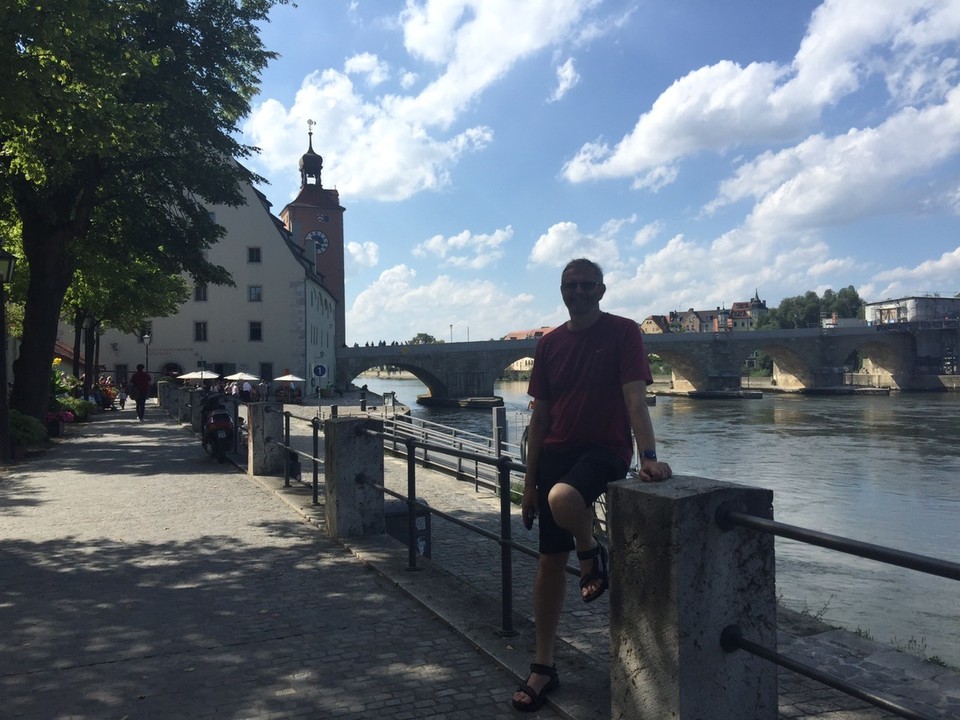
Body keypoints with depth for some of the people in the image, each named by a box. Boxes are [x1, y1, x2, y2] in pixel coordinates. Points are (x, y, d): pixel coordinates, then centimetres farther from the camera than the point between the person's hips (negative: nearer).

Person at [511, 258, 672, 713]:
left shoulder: (624, 333, -5)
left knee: (562, 498, -37)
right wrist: (529, 481, 8)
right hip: (556, 453, 5)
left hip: (605, 450, -5)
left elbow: (635, 399, -14)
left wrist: (648, 456, -29)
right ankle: (543, 667, 19)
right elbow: (540, 415, 10)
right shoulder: (550, 344, 8)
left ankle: (593, 555, -2)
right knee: (550, 560, 5)